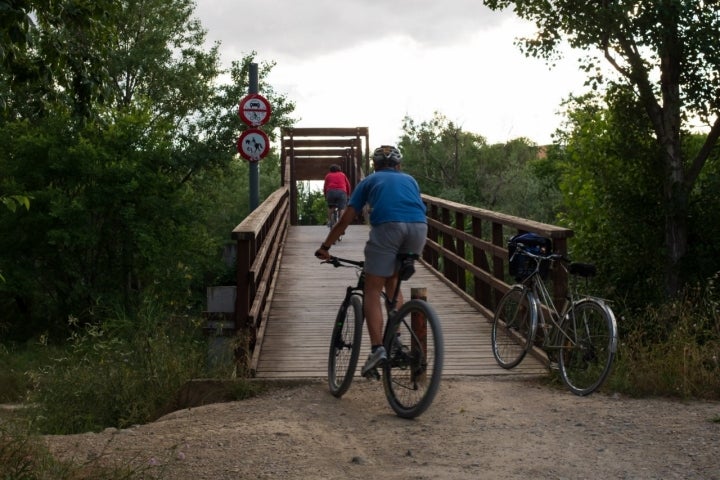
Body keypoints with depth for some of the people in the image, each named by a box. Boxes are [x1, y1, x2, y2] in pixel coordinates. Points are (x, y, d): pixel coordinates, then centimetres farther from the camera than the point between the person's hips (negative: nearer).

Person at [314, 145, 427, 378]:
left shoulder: (370, 181, 27)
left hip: (387, 226, -3)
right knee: (393, 283, 24)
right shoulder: (409, 180, 34)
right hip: (419, 226, 3)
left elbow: (345, 220, 24)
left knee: (372, 290, 3)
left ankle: (378, 348, -12)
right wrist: (408, 250, 53)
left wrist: (325, 246, 34)